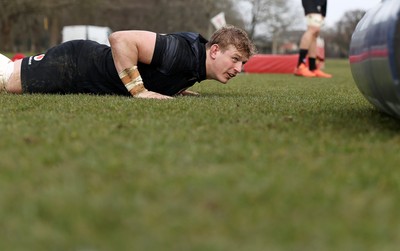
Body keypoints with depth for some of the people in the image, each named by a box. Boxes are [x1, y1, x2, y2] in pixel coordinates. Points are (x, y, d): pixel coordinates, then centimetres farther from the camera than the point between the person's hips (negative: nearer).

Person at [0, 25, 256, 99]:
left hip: (91, 57, 8)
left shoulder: (198, 63, -3)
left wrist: (175, 88, 1)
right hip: (72, 65, -8)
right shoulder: (183, 50, -32)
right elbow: (120, 38, -37)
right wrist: (139, 91, -35)